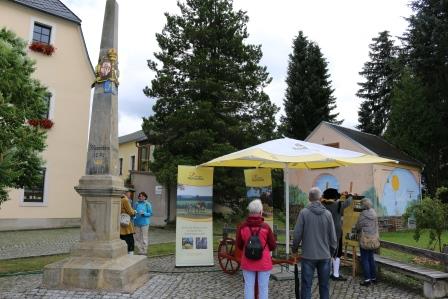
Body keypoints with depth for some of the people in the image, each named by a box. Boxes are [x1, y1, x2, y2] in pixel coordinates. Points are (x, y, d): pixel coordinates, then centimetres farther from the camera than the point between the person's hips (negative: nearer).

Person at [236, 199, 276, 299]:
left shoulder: (242, 226, -9)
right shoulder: (265, 227, -15)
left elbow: (239, 245, 1)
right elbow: (273, 246, -5)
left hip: (248, 262, 2)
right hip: (264, 262, -2)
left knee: (249, 286, 9)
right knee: (263, 287, 9)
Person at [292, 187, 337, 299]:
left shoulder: (304, 212, -9)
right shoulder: (327, 213, -2)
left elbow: (297, 234, -9)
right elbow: (333, 236, 1)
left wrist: (294, 249, 8)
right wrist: (332, 251, 17)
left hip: (308, 256, -2)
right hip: (325, 256, 2)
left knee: (306, 285, 5)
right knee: (324, 285, 14)